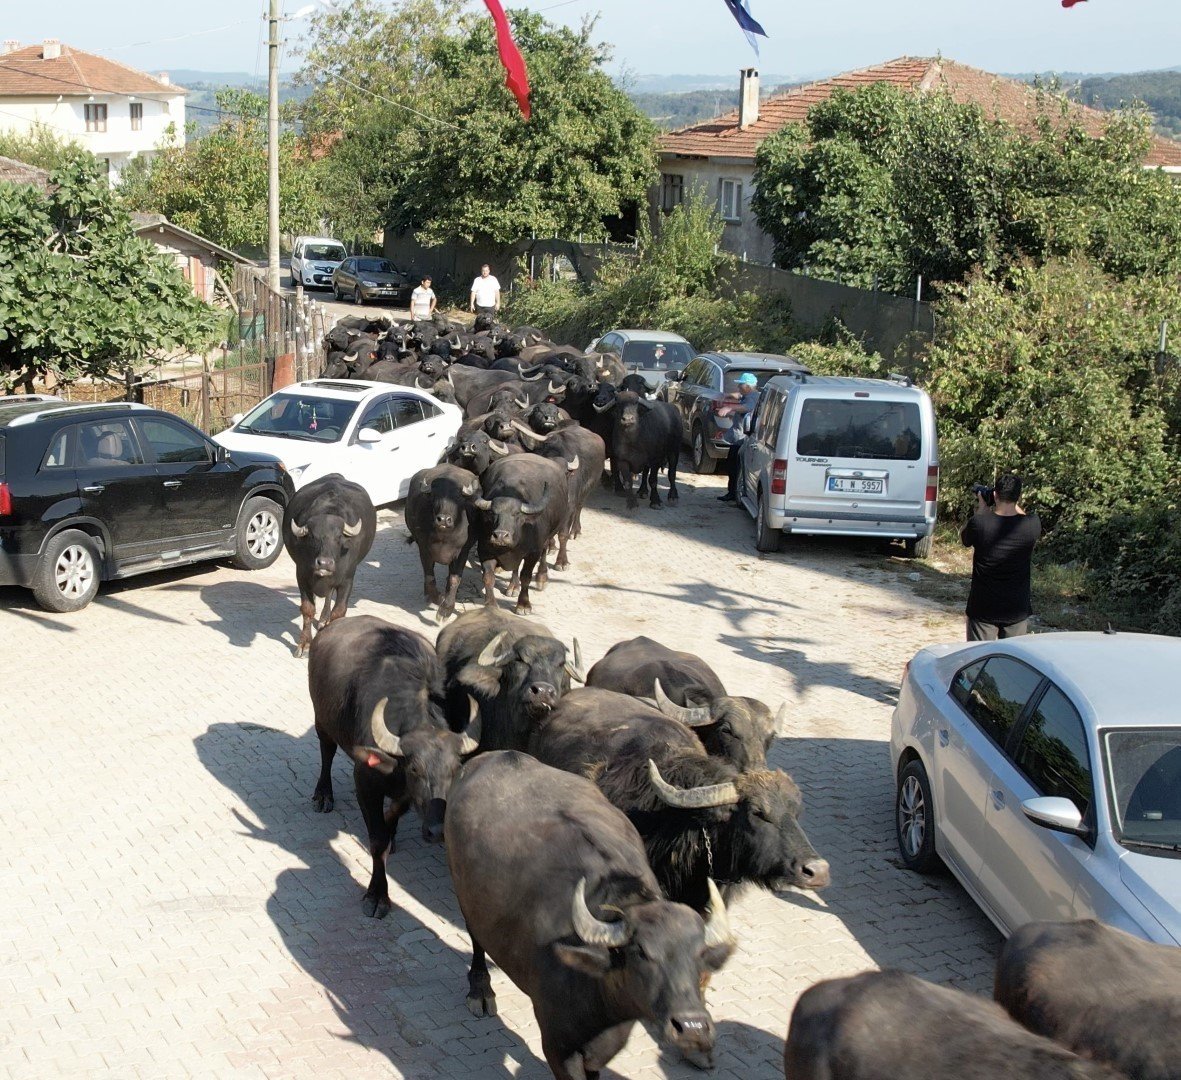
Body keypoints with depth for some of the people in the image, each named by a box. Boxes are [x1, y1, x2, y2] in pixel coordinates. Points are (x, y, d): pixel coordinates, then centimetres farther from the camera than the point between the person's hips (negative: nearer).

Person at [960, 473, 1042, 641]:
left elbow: (965, 540, 7)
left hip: (983, 609, -2)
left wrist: (980, 510, 9)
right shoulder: (1032, 525, -10)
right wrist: (1015, 506, 18)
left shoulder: (980, 523, -16)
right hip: (1017, 609, 2)